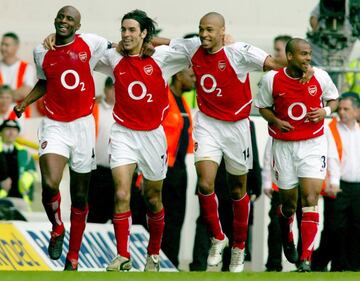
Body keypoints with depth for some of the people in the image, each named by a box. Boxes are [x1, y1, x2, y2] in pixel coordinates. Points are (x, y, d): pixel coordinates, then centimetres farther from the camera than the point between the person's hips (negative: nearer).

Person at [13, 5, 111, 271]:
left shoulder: (90, 44, -3)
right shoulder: (42, 52, 3)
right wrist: (25, 102, 9)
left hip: (83, 124, 0)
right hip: (54, 126, 0)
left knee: (80, 196, 7)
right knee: (50, 184, -22)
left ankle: (73, 256, 20)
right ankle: (57, 227, 9)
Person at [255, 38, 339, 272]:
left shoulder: (320, 77, -6)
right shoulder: (271, 80, -7)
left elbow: (333, 99, 11)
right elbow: (263, 107, 7)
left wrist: (325, 111, -10)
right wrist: (276, 121, -12)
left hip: (313, 143, 0)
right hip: (284, 145, 1)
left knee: (310, 197, -14)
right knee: (288, 200, 8)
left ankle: (306, 258, -14)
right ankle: (287, 236, 44)